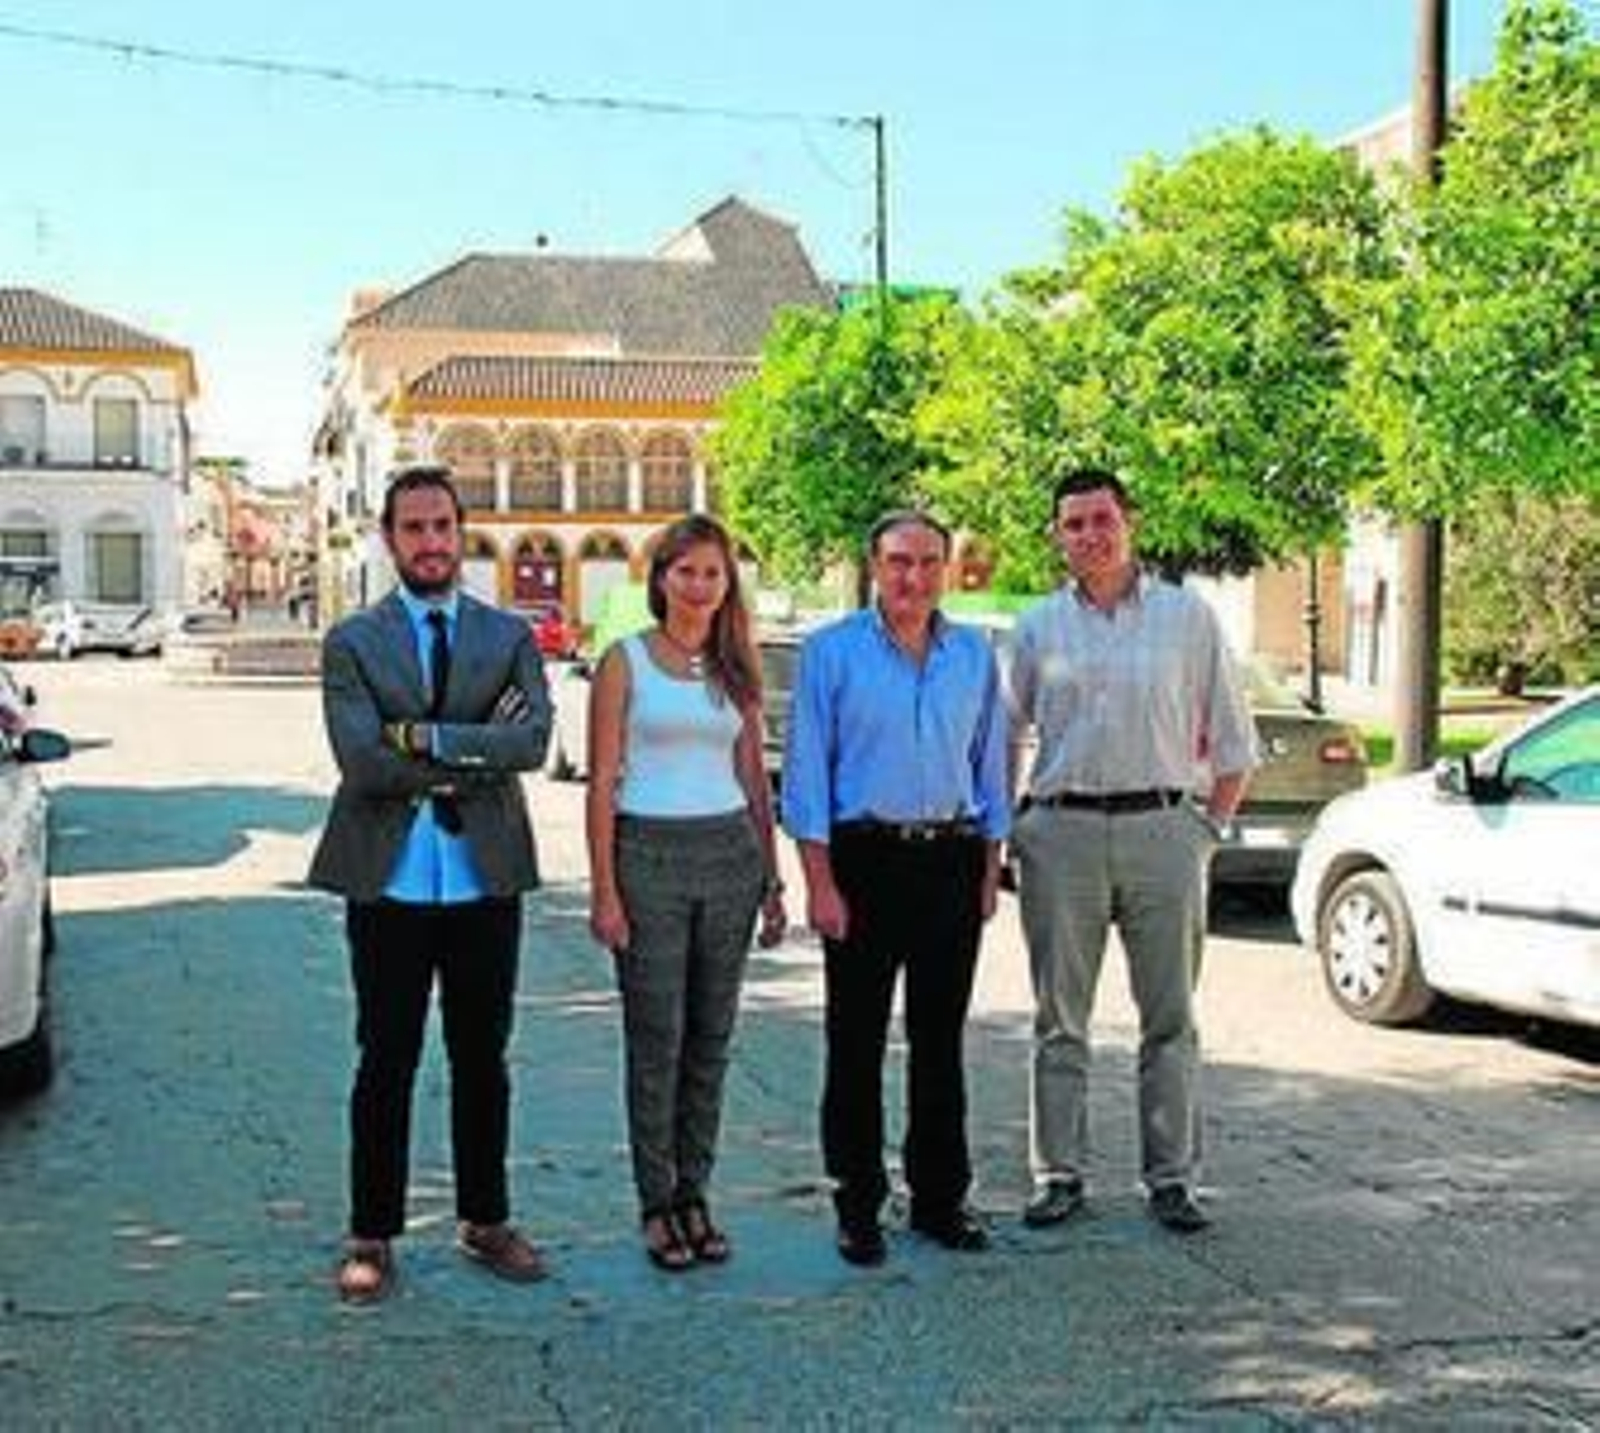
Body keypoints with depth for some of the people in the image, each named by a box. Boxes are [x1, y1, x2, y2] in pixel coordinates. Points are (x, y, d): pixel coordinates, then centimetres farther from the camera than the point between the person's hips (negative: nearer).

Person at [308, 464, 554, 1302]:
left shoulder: (510, 637, 5)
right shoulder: (352, 643, 0)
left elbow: (533, 740, -12)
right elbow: (363, 761, -14)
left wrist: (429, 740, -18)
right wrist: (479, 752, -12)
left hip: (487, 881, 2)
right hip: (388, 884, -2)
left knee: (482, 1060, 13)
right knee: (386, 1065, 6)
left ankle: (484, 1223, 26)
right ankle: (372, 1238, 17)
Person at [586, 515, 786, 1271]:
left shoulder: (736, 669, 11)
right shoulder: (625, 661, -1)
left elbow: (753, 777, 14)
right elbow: (602, 780, -4)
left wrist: (772, 878, 11)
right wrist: (603, 889, -10)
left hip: (730, 854, 4)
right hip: (649, 852, -4)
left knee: (711, 1036, 8)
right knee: (656, 1038, 0)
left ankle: (693, 1194, 19)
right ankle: (656, 1203, 12)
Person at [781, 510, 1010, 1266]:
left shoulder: (975, 654, 9)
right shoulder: (831, 651, -2)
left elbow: (990, 766, 13)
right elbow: (806, 771, -4)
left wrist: (989, 869, 8)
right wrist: (820, 882, -10)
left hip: (951, 859, 3)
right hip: (865, 857, -3)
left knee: (940, 1037, 10)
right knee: (857, 1040, 2)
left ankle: (940, 1197, 21)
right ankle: (858, 1205, 13)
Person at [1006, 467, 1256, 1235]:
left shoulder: (1188, 616, 5)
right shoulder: (1038, 627, 8)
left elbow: (1233, 740, 9)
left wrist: (1210, 827, 2)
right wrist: (1009, 831, 4)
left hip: (1162, 831, -1)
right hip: (1062, 833, 1)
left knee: (1170, 1018, 5)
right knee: (1060, 1020, 6)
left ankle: (1172, 1178, 14)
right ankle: (1058, 1174, 15)